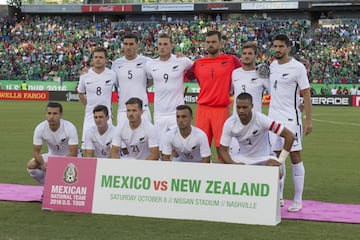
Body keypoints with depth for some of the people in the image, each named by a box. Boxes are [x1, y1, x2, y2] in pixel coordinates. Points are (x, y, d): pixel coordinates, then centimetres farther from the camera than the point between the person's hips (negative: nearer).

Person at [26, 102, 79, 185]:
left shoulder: (70, 128, -28)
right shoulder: (40, 128, -20)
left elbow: (73, 153, -29)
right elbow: (36, 151, -14)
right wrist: (43, 164, -34)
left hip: (69, 156, -4)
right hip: (52, 155, 4)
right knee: (31, 165, -17)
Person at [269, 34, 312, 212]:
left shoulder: (298, 67, -7)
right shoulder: (272, 66, 10)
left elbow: (306, 93, -8)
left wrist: (309, 119, -13)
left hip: (291, 119, -5)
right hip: (273, 117, 5)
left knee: (295, 157, -2)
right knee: (277, 157, 8)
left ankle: (298, 200, 4)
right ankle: (279, 198, 16)